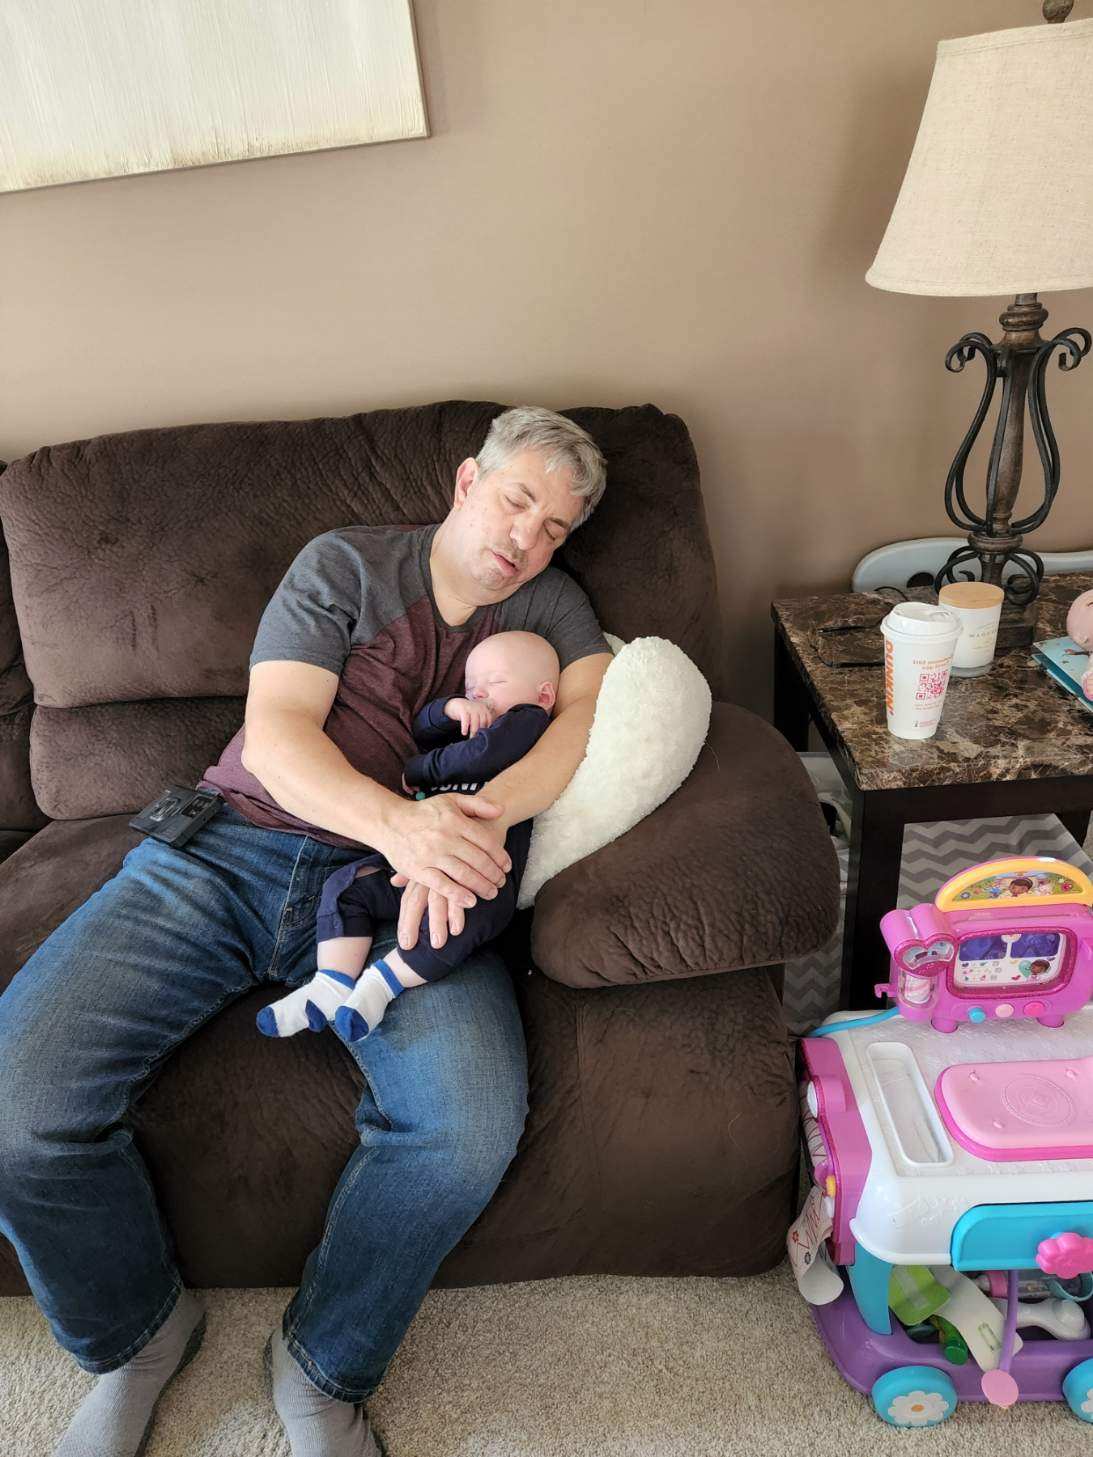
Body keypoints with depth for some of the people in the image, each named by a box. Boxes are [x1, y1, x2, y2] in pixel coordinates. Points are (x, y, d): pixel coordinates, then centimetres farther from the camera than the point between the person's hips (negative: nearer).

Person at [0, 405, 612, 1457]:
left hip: (399, 892, 1)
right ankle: (138, 1334, 16)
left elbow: (599, 708, -4)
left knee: (472, 1127, -27)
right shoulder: (344, 564, 9)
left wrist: (477, 819, -23)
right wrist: (399, 821, -23)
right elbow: (274, 735, -3)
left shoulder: (549, 603, 16)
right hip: (231, 847, 0)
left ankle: (323, 1370, 6)